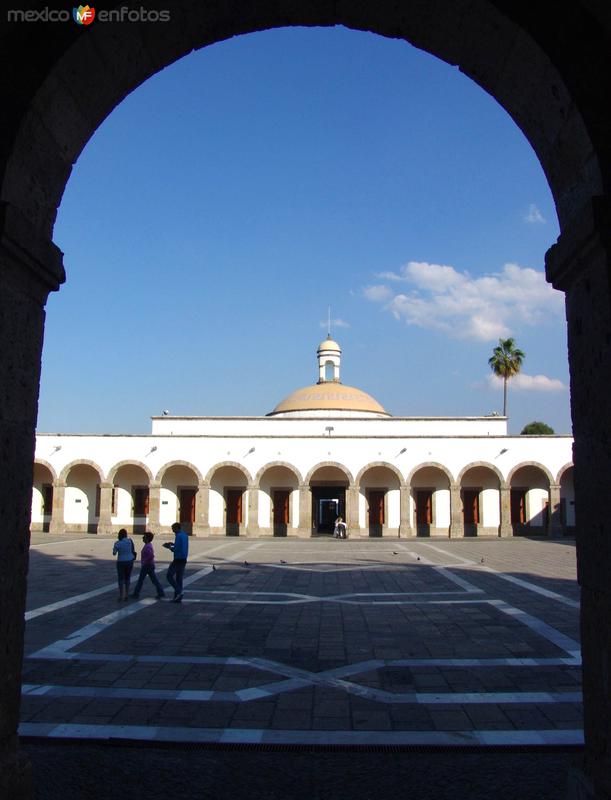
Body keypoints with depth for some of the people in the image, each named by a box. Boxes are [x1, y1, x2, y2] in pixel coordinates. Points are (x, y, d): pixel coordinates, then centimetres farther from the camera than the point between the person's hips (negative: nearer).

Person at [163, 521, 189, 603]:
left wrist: (169, 547, -3)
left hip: (178, 560, -9)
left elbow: (176, 549, -20)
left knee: (169, 575, 1)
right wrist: (173, 544, 23)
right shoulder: (185, 535, 13)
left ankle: (178, 592, -9)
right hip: (184, 559, 9)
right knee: (179, 578, 12)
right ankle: (178, 598, 13)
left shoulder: (179, 536, -16)